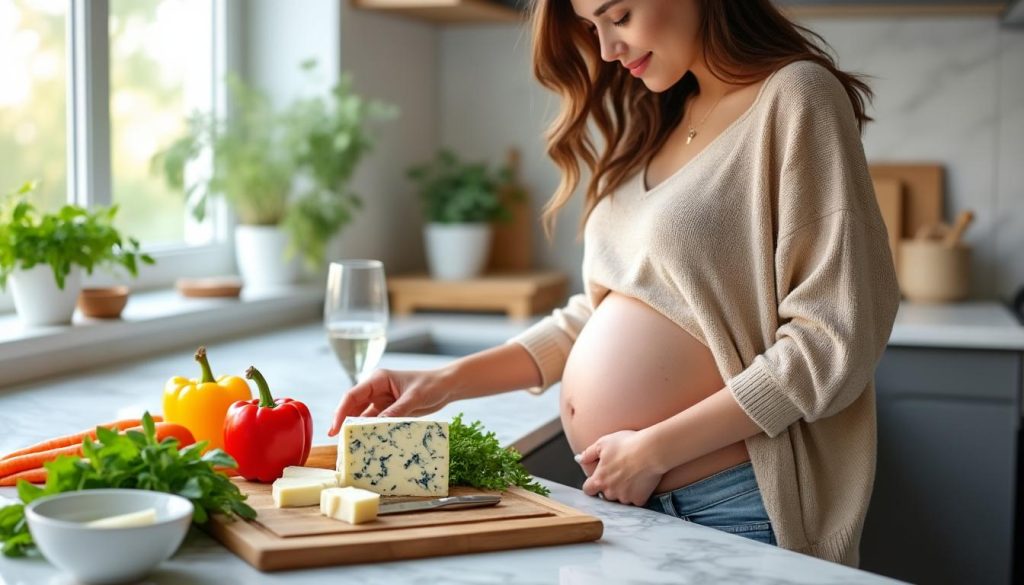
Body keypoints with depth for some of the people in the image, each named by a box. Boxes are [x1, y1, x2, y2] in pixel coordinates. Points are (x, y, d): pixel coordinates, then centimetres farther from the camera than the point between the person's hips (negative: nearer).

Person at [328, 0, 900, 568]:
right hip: (623, 496, 7)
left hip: (733, 505, -7)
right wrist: (449, 382, 3)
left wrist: (655, 448, -16)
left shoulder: (792, 97, -11)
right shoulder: (661, 120, 11)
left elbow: (832, 343, -17)